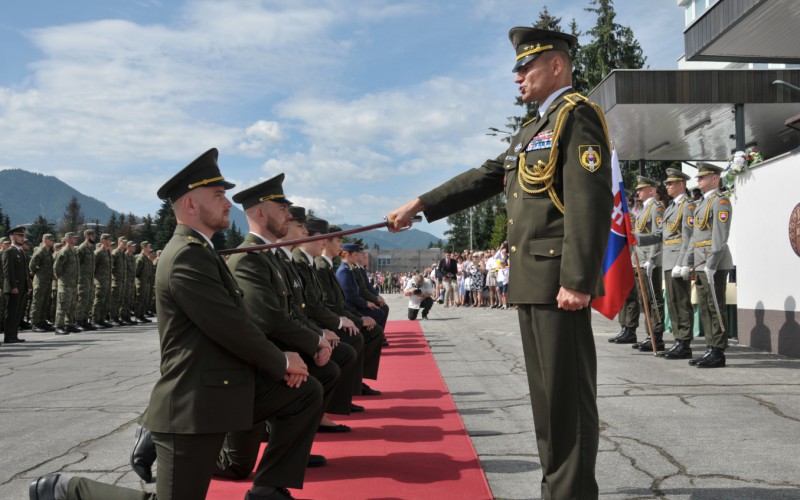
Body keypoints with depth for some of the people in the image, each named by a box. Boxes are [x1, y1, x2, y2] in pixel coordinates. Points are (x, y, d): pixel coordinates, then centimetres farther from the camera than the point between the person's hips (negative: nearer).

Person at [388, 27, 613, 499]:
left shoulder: (577, 116, -8)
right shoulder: (533, 128, 22)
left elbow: (589, 202, -18)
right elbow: (485, 178, 23)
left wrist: (577, 280, -24)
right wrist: (420, 204, 20)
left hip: (559, 279, -10)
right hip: (532, 280, 10)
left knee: (568, 392, -4)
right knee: (547, 391, 14)